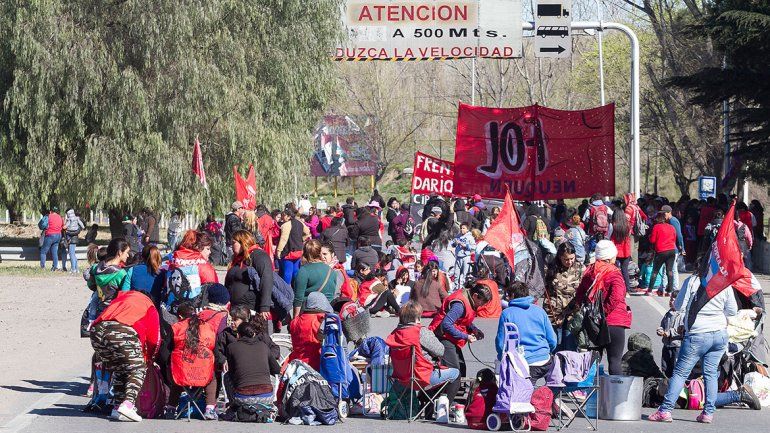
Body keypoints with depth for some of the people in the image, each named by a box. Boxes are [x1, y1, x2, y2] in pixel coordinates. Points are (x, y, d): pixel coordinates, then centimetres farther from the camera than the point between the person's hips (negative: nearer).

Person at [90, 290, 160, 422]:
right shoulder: (150, 307, 25)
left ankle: (118, 407, 14)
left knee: (119, 370, 24)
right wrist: (148, 360, 34)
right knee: (138, 370, 7)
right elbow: (154, 340, 17)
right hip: (122, 331, -5)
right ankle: (127, 404, -15)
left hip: (97, 330, 5)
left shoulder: (121, 297, 39)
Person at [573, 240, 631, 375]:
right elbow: (615, 298, -23)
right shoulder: (614, 274, -11)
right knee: (615, 360, -3)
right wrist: (603, 312, -12)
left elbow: (579, 295, 11)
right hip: (614, 323, -6)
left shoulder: (589, 272, 8)